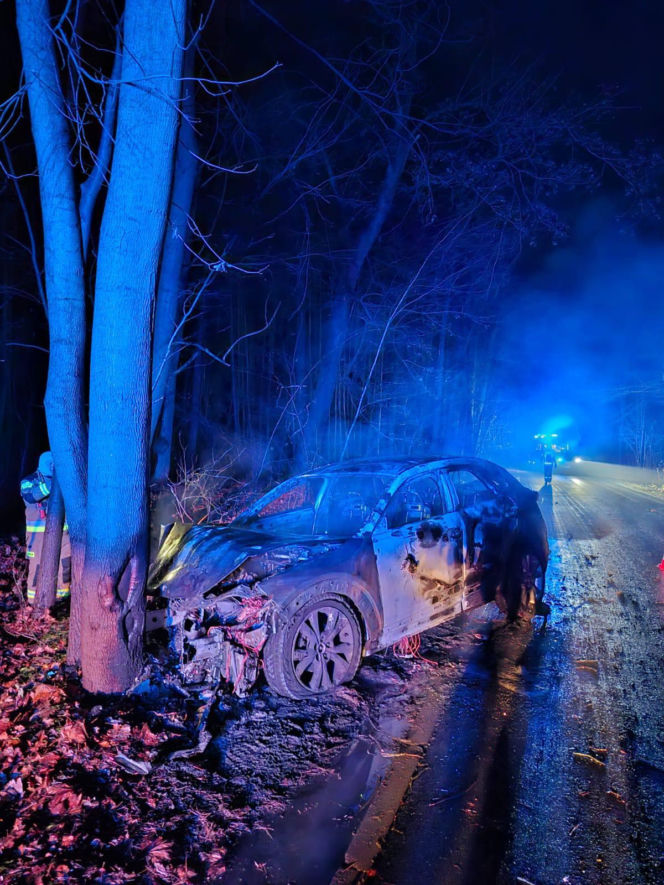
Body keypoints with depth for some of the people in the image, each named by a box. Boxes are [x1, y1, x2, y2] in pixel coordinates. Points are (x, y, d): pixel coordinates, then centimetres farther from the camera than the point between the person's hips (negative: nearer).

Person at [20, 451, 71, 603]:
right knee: (37, 562, -2)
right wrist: (49, 485, -34)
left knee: (65, 560, 8)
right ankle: (33, 594, 11)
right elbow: (29, 496, -22)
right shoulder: (29, 481, -1)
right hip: (39, 531, -4)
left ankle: (62, 592, 24)